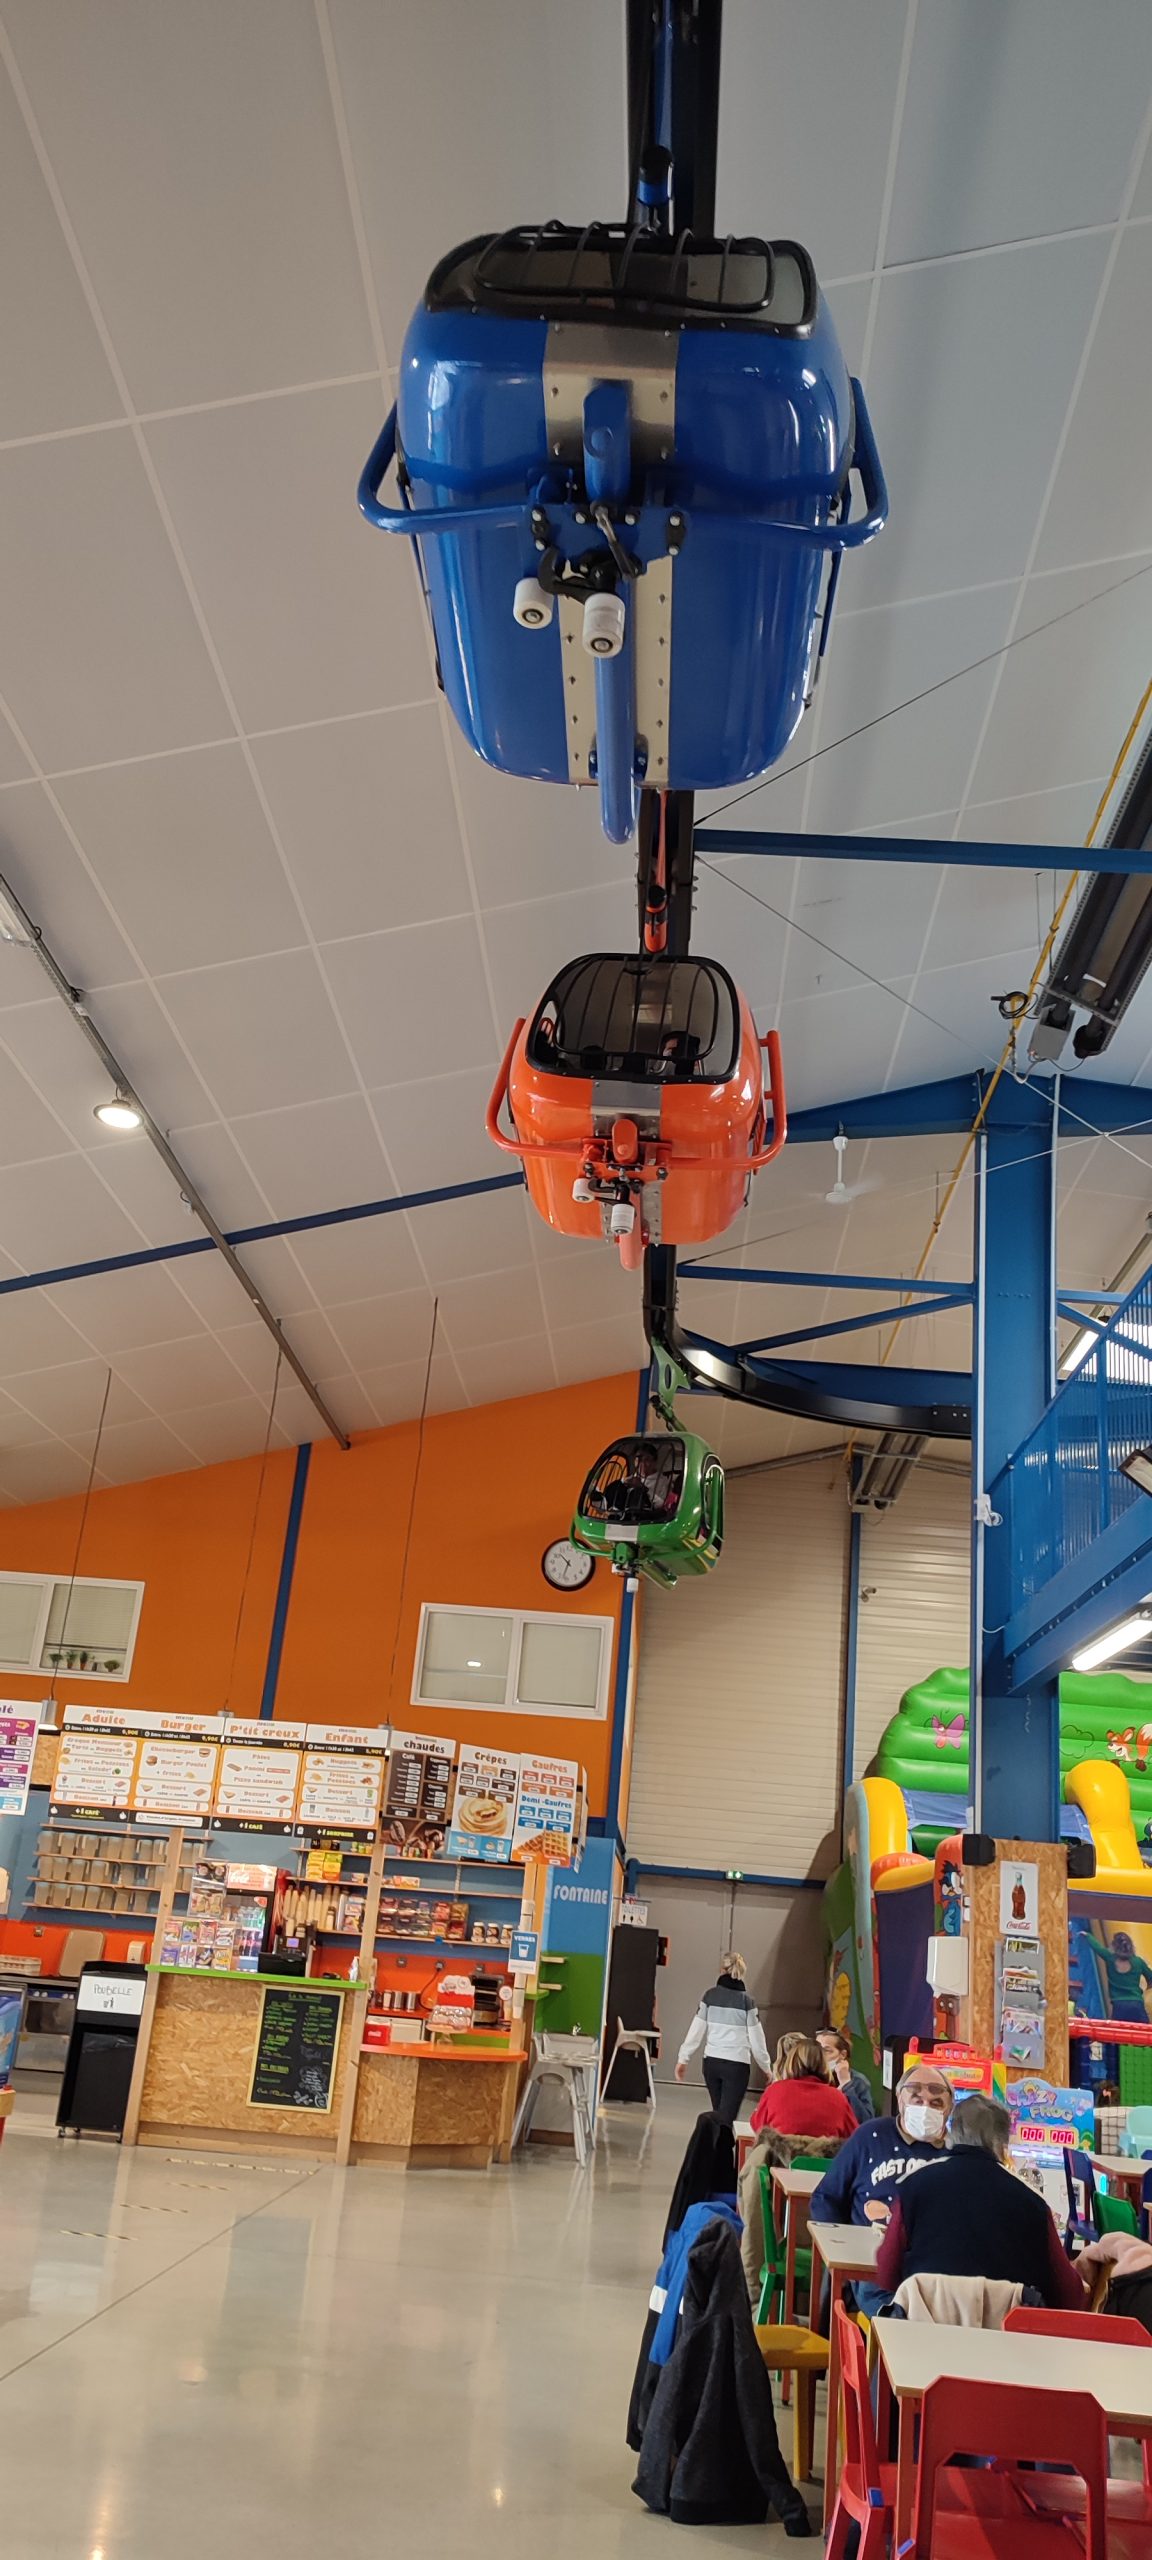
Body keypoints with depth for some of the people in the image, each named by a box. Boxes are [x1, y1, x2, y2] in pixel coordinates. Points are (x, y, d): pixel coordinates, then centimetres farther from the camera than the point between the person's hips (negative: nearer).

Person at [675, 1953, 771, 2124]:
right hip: (737, 2064, -3)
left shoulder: (710, 1996, 2)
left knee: (718, 2113, 20)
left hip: (711, 2062, 3)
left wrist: (683, 2058, 9)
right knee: (726, 2116, -3)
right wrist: (766, 2067, 12)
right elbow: (756, 2039, -1)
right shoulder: (746, 2001, -4)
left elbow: (696, 2030, 1)